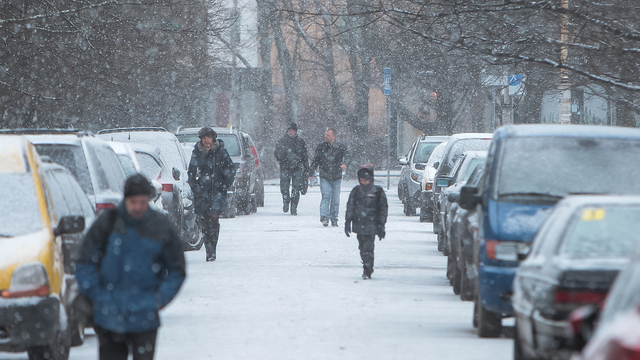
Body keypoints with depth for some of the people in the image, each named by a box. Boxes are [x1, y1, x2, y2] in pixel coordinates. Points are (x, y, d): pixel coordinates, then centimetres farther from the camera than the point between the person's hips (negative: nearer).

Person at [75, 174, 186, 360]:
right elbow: (84, 263, 7)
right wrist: (95, 296, 1)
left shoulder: (163, 227, 1)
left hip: (144, 319, -1)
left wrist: (159, 300, 1)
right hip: (108, 318, 1)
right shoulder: (107, 222, 0)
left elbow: (177, 271, 12)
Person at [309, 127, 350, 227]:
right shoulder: (321, 146, 7)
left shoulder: (340, 147, 2)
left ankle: (334, 219, 14)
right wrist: (311, 173, 13)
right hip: (324, 177, 0)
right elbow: (315, 161, 14)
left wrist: (344, 164, -33)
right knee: (326, 196, -17)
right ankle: (324, 217, -24)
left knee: (335, 199, 4)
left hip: (336, 177, 0)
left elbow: (346, 156, -10)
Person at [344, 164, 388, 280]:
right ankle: (367, 269, 21)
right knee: (362, 248, 9)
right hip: (359, 225, 4)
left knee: (368, 248, -11)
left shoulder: (378, 191, -1)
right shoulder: (356, 190, 8)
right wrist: (348, 222, 7)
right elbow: (350, 206, 12)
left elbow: (383, 208, 4)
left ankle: (367, 271, -8)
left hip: (371, 226, -4)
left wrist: (381, 225, 0)